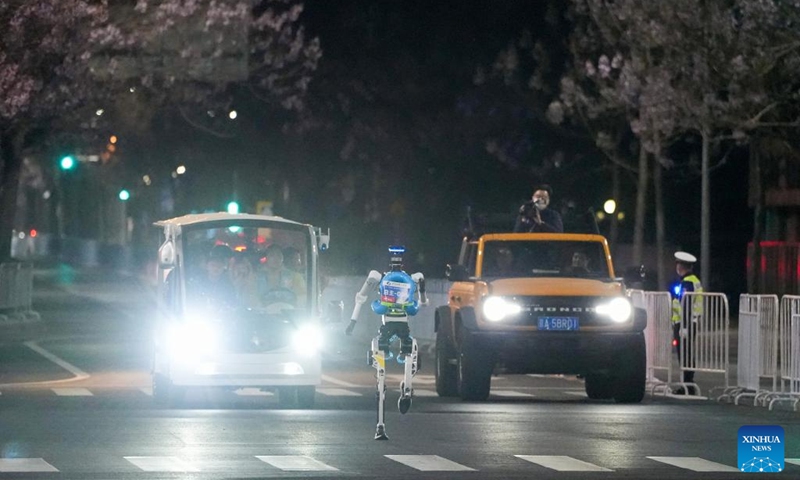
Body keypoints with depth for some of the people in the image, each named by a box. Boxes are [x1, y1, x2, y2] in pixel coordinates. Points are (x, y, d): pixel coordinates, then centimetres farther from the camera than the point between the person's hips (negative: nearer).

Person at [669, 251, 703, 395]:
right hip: (692, 323, 10)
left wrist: (683, 327, -23)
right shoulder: (695, 281, 14)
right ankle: (688, 384, 18)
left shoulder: (686, 283, -16)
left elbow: (686, 306, -22)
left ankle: (687, 385, -5)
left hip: (684, 323, -10)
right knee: (687, 355, 14)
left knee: (684, 355, -6)